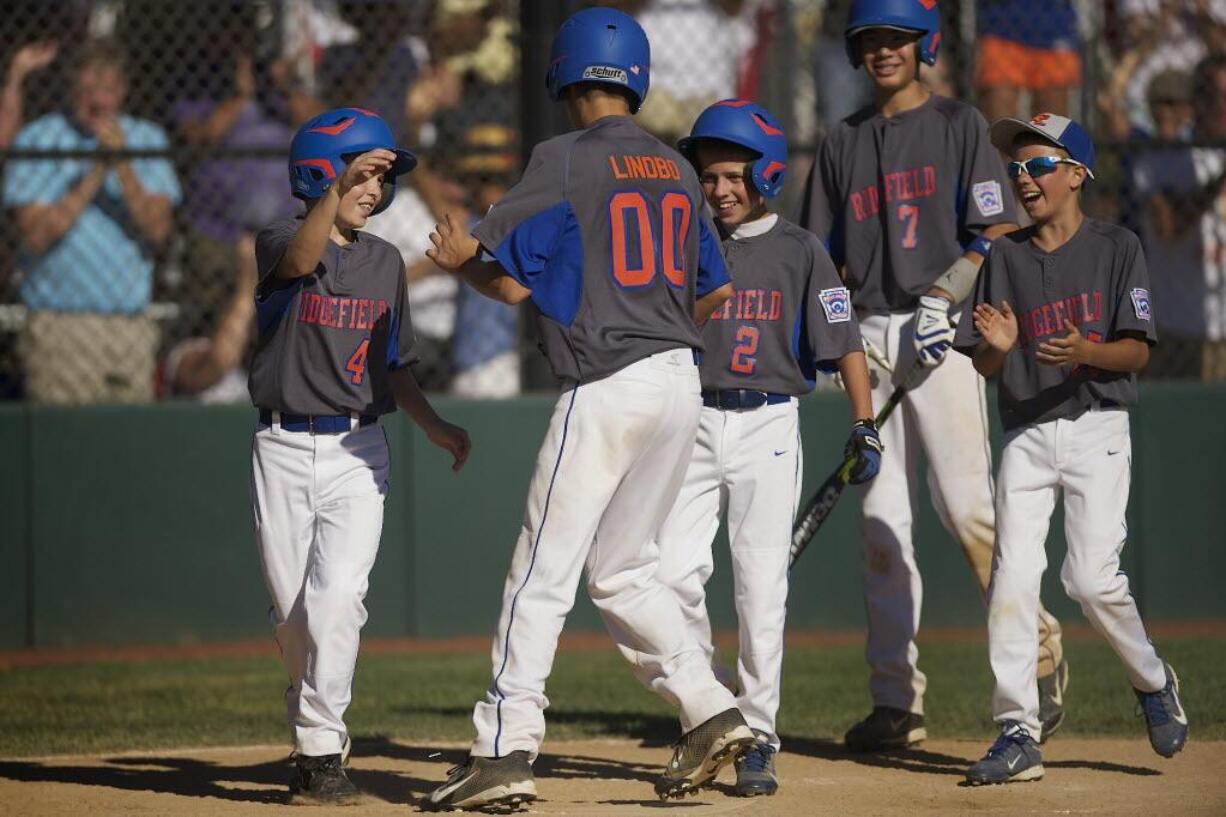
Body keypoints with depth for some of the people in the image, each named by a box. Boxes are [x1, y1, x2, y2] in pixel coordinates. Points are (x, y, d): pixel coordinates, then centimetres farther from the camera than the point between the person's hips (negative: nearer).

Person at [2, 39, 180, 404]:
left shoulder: (147, 139, 12)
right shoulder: (36, 139, 3)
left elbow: (158, 231, 2)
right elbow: (35, 235, -6)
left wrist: (123, 165, -10)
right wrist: (96, 173, -8)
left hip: (131, 328, 3)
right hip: (59, 328, -3)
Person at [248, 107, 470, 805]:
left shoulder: (386, 262, 9)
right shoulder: (281, 243, -4)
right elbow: (300, 259, -31)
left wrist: (434, 425, 3)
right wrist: (337, 189, -46)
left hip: (358, 451, 1)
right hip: (284, 450, -1)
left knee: (338, 596, -16)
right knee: (293, 612, 5)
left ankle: (321, 752, -14)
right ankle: (318, 730, 23)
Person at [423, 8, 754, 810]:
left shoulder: (564, 161, -7)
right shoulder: (677, 170, 12)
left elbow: (512, 282, -9)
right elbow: (717, 291, 20)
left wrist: (461, 259, 10)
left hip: (606, 390, -7)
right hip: (680, 381, 7)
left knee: (544, 572, -4)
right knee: (624, 570, 18)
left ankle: (506, 750, -8)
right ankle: (712, 713, 9)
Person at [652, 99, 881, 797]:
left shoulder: (799, 250, 1)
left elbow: (844, 343, -2)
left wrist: (865, 427, -12)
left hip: (768, 425, -2)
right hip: (692, 422, 2)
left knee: (762, 588, -3)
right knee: (673, 573, -9)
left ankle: (757, 740, 3)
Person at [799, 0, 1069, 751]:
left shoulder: (960, 125, 4)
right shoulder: (844, 143, 17)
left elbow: (998, 234, -3)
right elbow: (824, 258, 18)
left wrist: (943, 295, -17)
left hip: (942, 331, -5)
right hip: (871, 336, 5)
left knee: (967, 503, -15)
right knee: (882, 517, 2)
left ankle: (1038, 650, 0)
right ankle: (897, 701, 3)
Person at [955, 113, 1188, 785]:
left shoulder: (1116, 249, 1)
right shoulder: (1005, 258, 11)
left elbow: (1137, 352, -4)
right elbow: (985, 367, 9)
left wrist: (1086, 352, -24)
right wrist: (999, 347, -14)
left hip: (1096, 427, -3)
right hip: (1025, 433, 3)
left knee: (1092, 579, -13)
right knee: (1011, 576, -8)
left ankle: (1152, 679, 15)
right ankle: (1017, 734, -5)